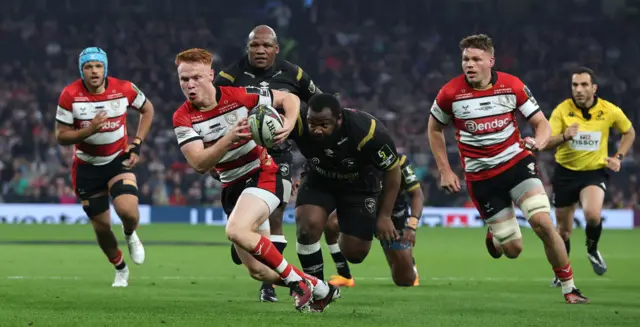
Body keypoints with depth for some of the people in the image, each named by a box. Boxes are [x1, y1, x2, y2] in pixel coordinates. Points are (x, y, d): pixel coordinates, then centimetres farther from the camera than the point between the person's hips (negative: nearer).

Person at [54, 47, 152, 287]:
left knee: (128, 212, -25)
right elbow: (61, 137, -12)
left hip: (119, 160, -1)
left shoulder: (124, 89, -14)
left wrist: (137, 144, -3)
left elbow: (147, 109, 6)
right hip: (87, 166, 1)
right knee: (101, 226, 6)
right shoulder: (70, 96, -16)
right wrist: (89, 130, -30)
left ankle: (130, 236, 13)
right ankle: (120, 269, 33)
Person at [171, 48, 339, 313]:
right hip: (232, 188, 5)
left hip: (262, 174, -5)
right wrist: (229, 138, -33)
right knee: (258, 271, 3)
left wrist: (289, 124, -22)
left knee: (236, 231, -32)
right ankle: (321, 290, 25)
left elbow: (290, 99, 0)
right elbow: (199, 164, -19)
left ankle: (296, 281, -15)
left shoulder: (238, 96, -13)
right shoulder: (183, 119, -8)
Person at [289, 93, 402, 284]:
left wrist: (384, 216, -12)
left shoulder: (368, 131, -34)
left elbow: (392, 171, -18)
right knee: (308, 225, -26)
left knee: (354, 252, -3)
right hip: (318, 180, 1)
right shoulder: (298, 123, -32)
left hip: (359, 184, -1)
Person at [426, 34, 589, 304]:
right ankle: (494, 238, 38)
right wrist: (445, 171, 5)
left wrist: (539, 141, -25)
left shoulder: (512, 86, -8)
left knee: (543, 223, -21)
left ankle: (569, 288, -5)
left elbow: (541, 123, -2)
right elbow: (434, 129, 9)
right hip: (481, 177, 0)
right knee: (513, 248, -1)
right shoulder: (450, 93, -9)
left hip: (517, 162, 0)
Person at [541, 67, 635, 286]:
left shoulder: (610, 111, -8)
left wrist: (619, 157, 0)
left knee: (593, 214, -29)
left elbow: (629, 132, 12)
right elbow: (545, 143, -18)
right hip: (565, 172, 1)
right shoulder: (562, 110, -12)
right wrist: (564, 137, -37)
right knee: (564, 229, 9)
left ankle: (592, 249, 3)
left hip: (595, 172, -1)